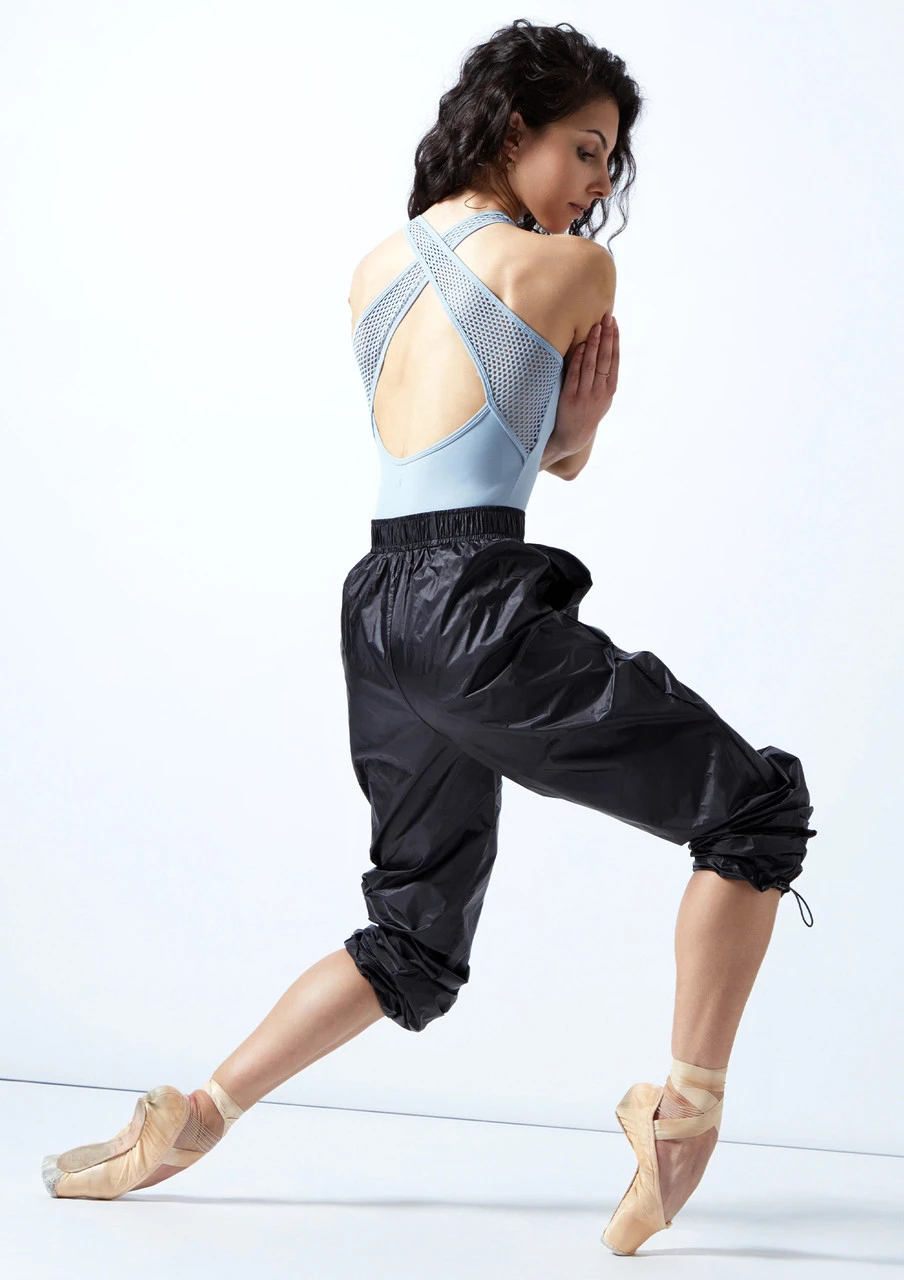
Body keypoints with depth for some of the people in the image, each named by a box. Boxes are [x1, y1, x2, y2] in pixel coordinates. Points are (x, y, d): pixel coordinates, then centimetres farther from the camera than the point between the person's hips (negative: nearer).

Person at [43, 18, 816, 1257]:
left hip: (382, 609, 8)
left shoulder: (374, 271, 18)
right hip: (477, 607, -8)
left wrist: (566, 425, 9)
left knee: (415, 940, 21)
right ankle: (685, 1103, -1)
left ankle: (191, 1114, 19)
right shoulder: (574, 267, -4)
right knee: (756, 803, 4)